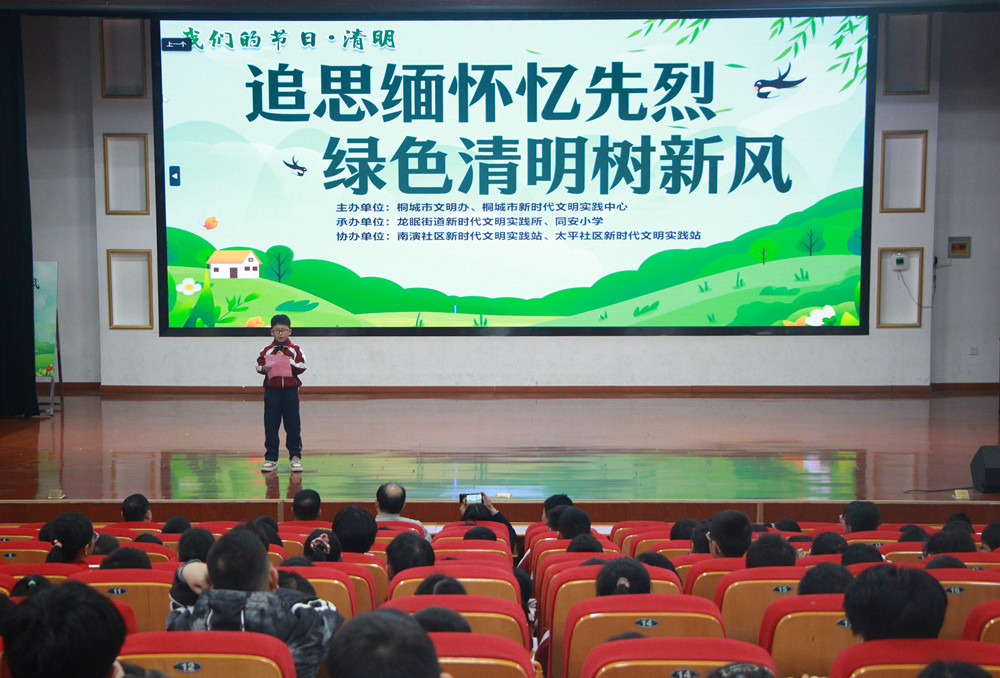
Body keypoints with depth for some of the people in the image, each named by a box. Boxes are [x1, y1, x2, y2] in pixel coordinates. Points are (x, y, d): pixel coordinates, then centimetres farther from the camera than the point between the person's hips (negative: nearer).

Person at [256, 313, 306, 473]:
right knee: (270, 426, 2)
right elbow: (259, 365, 0)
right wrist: (264, 368, -21)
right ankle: (271, 458, 10)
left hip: (290, 390, -1)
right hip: (272, 391, 1)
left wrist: (286, 359, -14)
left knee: (293, 425, 2)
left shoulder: (295, 350, 5)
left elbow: (302, 367, -5)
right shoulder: (267, 350, 7)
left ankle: (295, 457, 12)